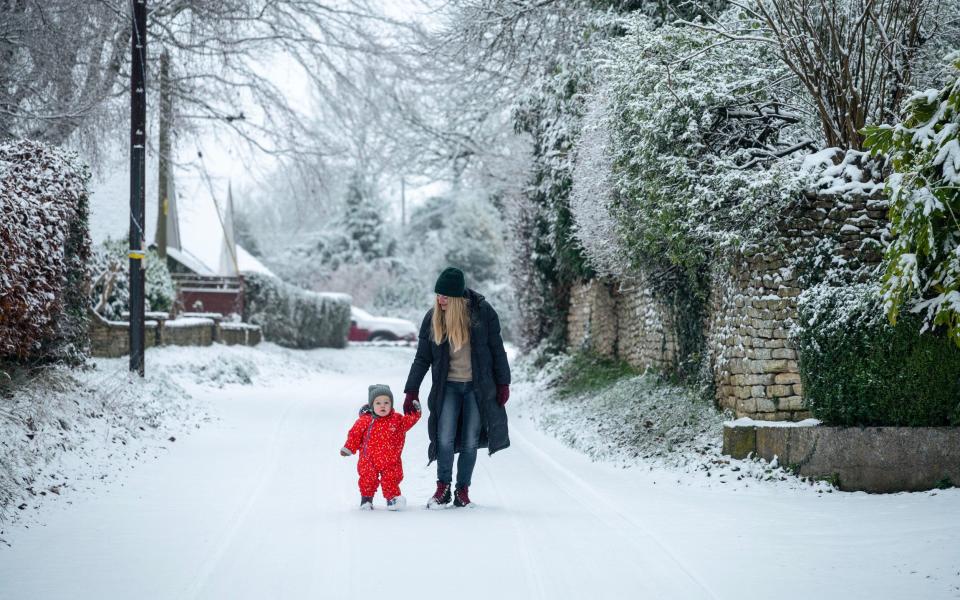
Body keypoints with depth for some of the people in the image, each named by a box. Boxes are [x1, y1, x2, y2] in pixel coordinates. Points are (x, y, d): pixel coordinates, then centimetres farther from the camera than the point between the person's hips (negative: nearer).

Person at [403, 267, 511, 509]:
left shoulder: (482, 311, -7)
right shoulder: (433, 318, 0)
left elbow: (497, 349, 0)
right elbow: (422, 358, 6)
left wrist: (503, 383, -2)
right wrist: (411, 390, 2)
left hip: (478, 386, -1)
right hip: (448, 386, 1)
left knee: (470, 442, 2)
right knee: (445, 438, -10)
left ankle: (462, 491, 14)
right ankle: (443, 488, 4)